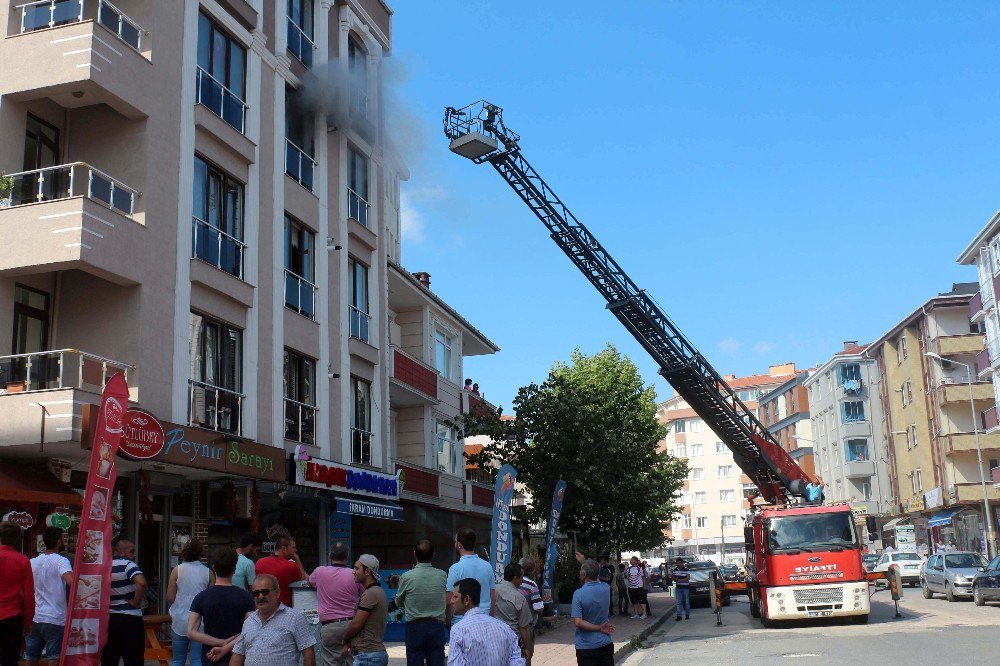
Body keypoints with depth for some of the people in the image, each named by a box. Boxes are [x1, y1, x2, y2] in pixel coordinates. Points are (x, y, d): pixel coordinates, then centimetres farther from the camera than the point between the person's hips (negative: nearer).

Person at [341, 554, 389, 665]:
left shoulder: (370, 594, -15)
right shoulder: (379, 591, 17)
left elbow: (356, 624, -16)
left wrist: (345, 640, 3)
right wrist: (349, 642, 10)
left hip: (367, 655, -10)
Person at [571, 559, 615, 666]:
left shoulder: (578, 594, -18)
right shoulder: (606, 588, -5)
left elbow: (578, 622, -22)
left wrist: (599, 628, -13)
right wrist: (584, 563, 25)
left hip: (585, 646, -4)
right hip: (605, 643, 4)